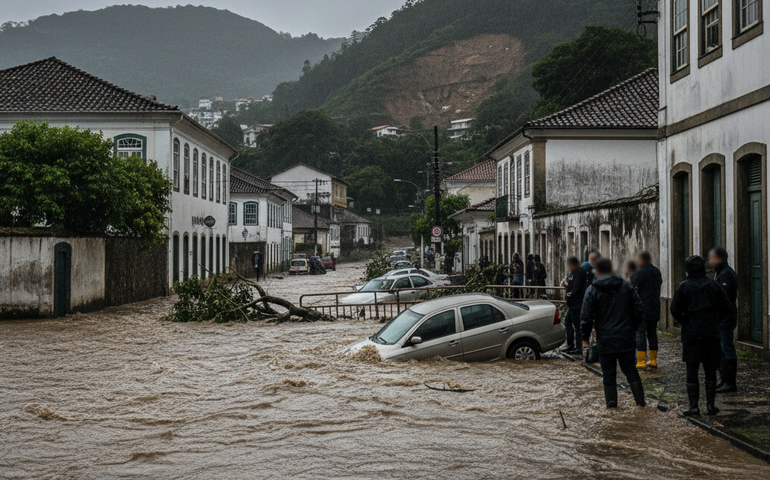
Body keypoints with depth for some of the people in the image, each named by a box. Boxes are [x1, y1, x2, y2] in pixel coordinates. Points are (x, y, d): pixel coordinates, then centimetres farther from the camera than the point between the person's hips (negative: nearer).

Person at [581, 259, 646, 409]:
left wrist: (585, 337, 1)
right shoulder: (626, 286, 4)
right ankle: (641, 401, 12)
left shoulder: (592, 290, -7)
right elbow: (639, 311, 6)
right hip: (626, 338, 3)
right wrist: (632, 328, 19)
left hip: (605, 340, -3)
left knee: (608, 373, 6)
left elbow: (586, 317, -10)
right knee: (630, 370, 13)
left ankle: (611, 404, 9)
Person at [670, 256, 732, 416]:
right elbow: (726, 306, 3)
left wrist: (685, 322, 4)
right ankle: (711, 405, 10)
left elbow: (675, 309, -11)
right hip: (711, 333, 2)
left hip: (691, 333, -2)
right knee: (710, 370, 9)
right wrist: (715, 320, 12)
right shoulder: (713, 285, 3)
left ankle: (693, 406, 1)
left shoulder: (684, 287, -5)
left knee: (692, 370, 2)